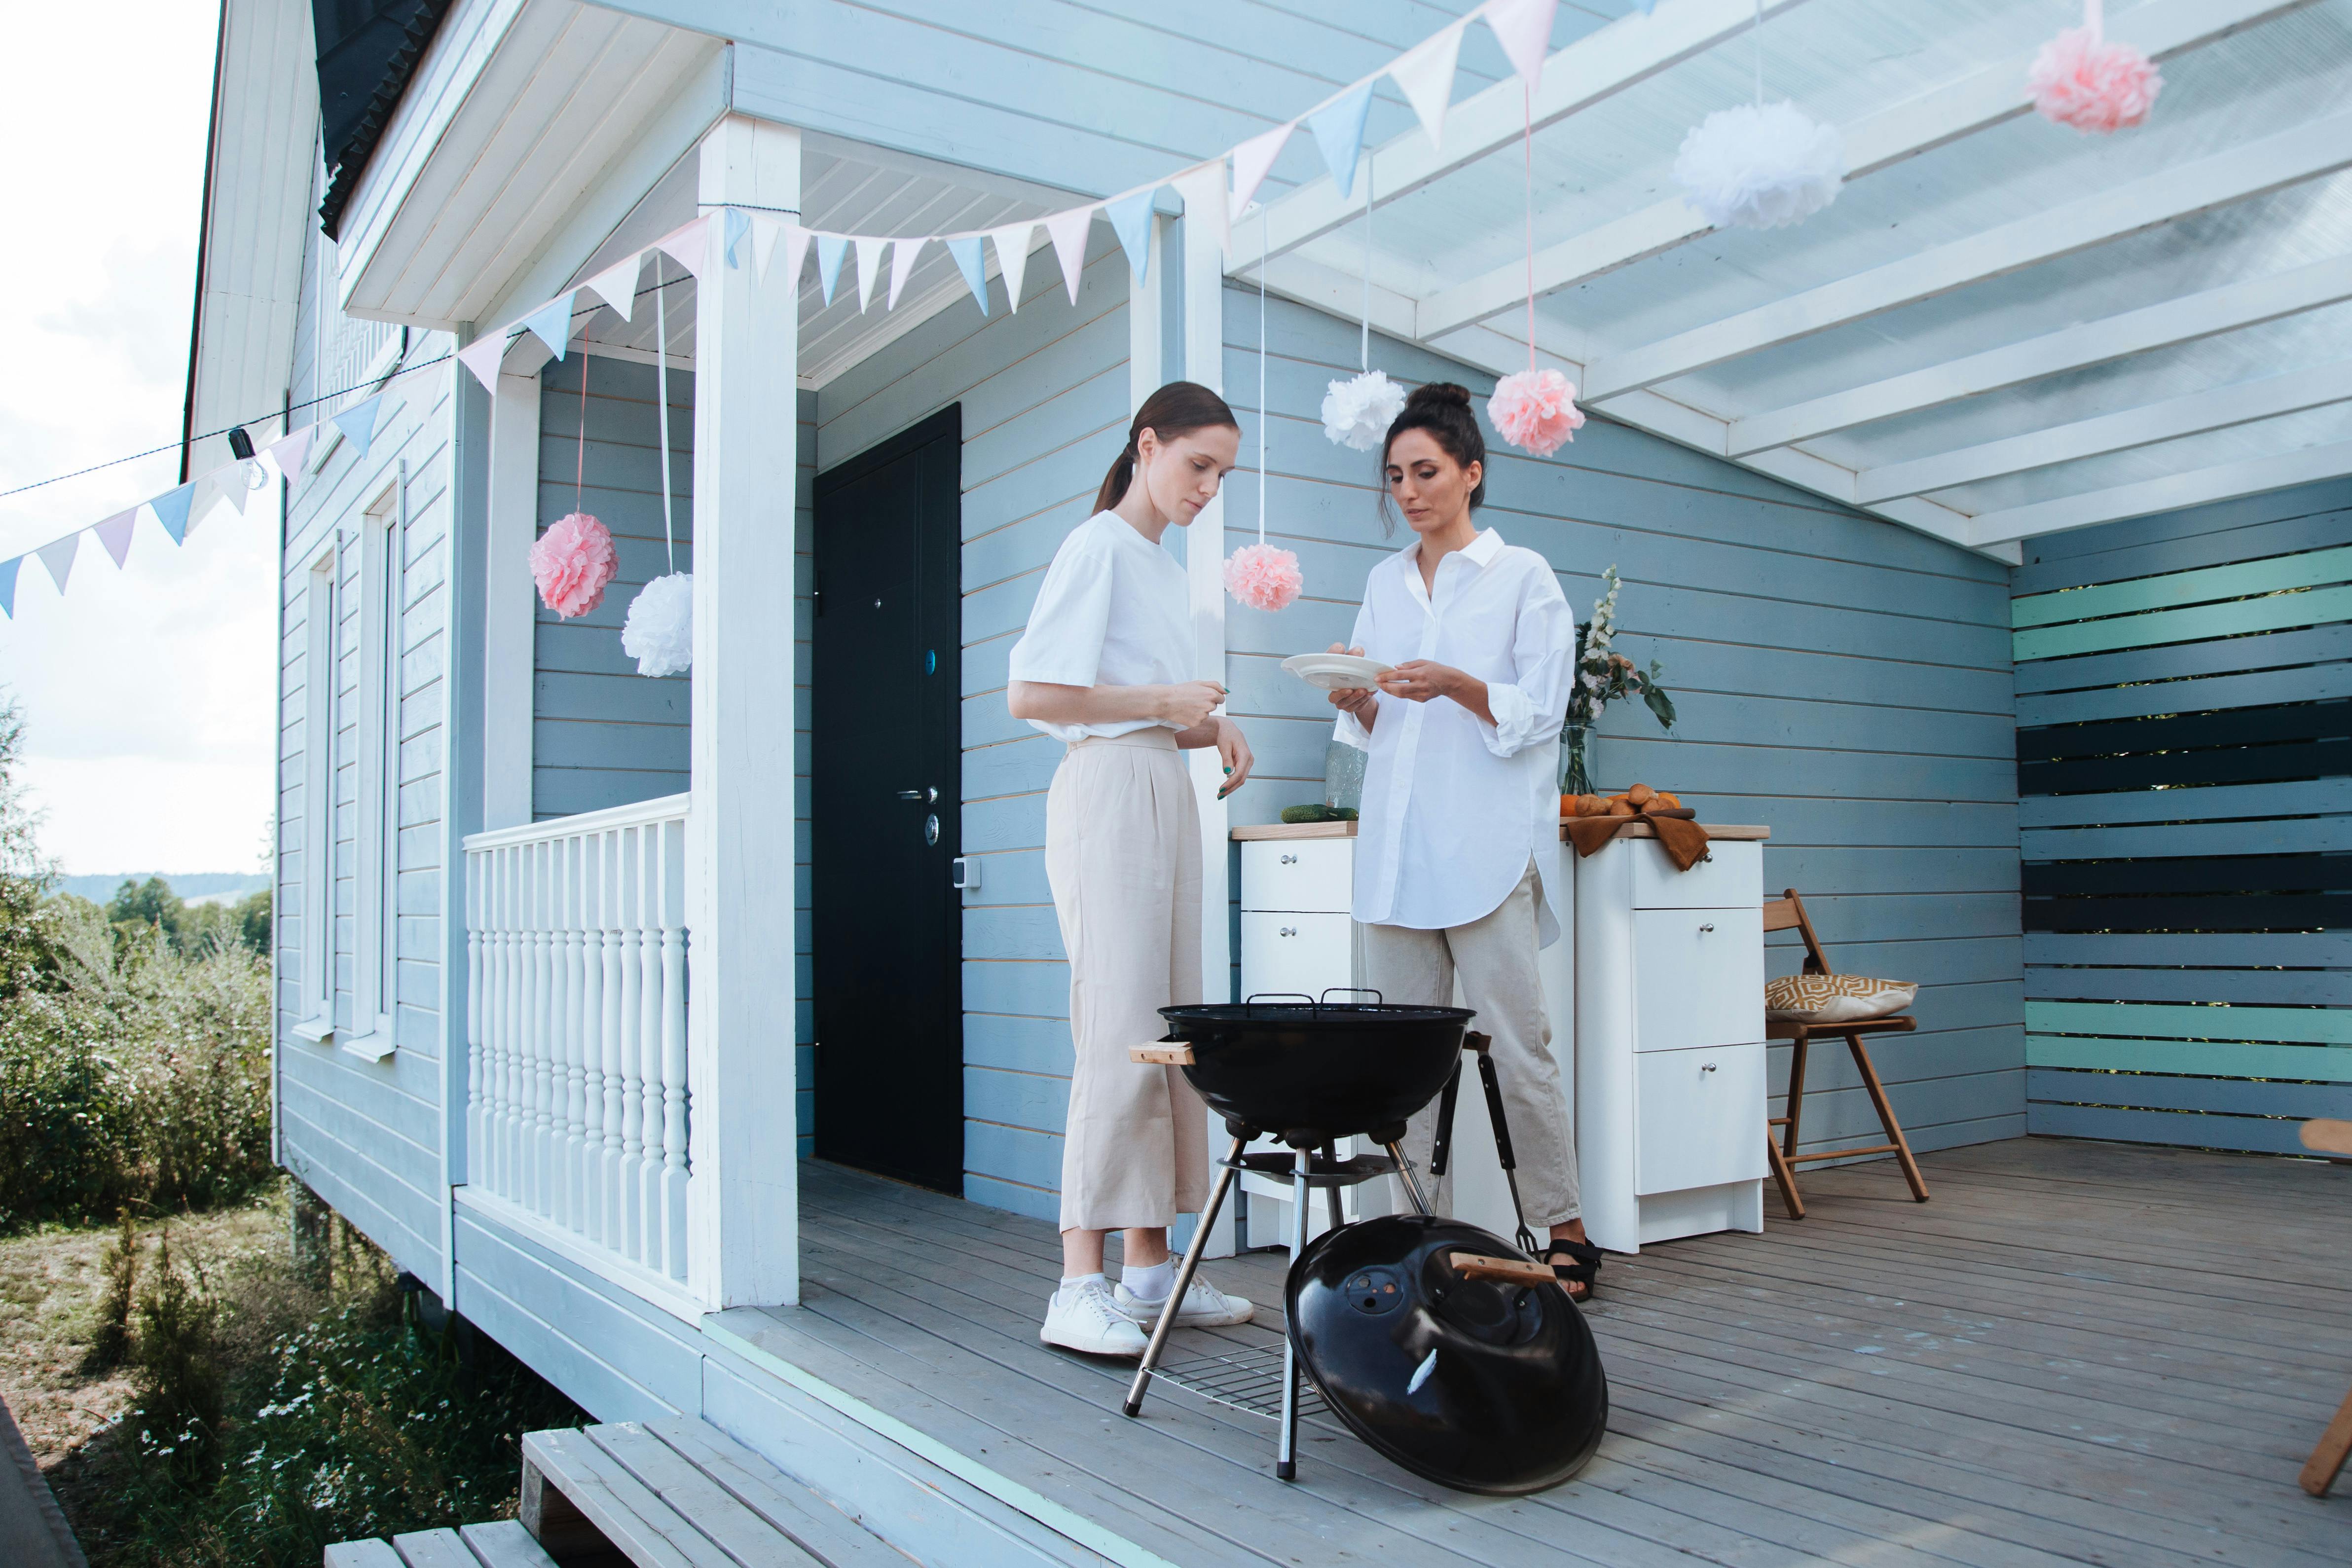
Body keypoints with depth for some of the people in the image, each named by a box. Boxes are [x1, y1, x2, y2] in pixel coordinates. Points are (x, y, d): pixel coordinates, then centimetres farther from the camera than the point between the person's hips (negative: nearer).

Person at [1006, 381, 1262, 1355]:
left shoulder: (1168, 571, 22)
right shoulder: (1100, 547, -4)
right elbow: (1030, 696, -14)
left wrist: (1210, 727, 7)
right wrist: (1163, 703, -12)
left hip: (1165, 797, 9)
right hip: (1107, 792, -9)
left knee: (1171, 1029, 6)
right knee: (1118, 1030, -14)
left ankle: (1150, 1267, 12)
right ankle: (1080, 1288, -11)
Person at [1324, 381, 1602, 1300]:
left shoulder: (1523, 577, 5)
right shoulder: (1384, 584, 19)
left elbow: (1540, 711, -3)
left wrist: (1454, 686, -19)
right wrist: (1356, 697, -4)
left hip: (1488, 844, -4)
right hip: (1395, 842, 5)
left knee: (1515, 1044, -7)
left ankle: (1562, 1231, 5)